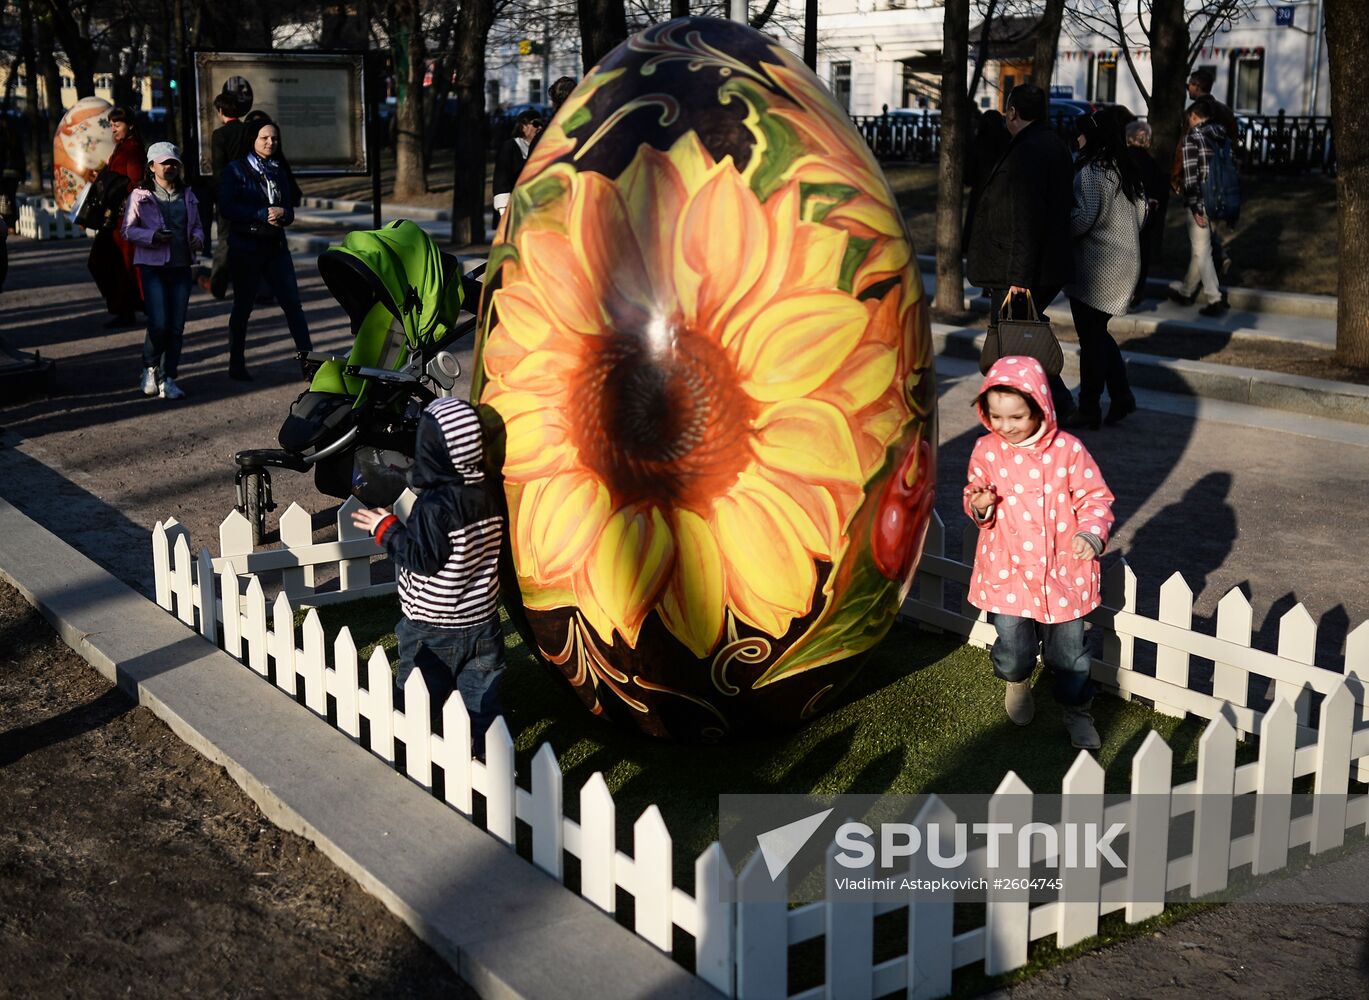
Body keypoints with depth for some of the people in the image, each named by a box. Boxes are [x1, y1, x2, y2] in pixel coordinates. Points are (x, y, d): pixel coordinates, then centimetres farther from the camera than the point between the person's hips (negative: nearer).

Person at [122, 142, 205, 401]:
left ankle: (168, 379, 12)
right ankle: (150, 368, 13)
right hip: (153, 266, -4)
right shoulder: (140, 195, 0)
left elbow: (197, 224, 21)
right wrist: (153, 237, -18)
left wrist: (197, 238, -2)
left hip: (181, 266, 4)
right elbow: (128, 230, -2)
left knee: (177, 326, 3)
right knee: (159, 324, -13)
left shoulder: (187, 195, 13)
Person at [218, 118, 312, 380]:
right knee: (243, 306, 5)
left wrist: (282, 214, -13)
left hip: (276, 246, 4)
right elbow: (227, 208, -13)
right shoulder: (236, 170, -2)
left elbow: (290, 210, 11)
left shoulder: (279, 171, 13)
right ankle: (237, 365, 14)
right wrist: (263, 214, -19)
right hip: (245, 247, -4)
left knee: (293, 303, -3)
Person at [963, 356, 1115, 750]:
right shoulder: (986, 451, -5)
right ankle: (1017, 682, 42)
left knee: (1068, 654, 10)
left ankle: (1077, 711, 37)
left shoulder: (1068, 449, -11)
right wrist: (979, 506, -15)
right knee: (1012, 653, 4)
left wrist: (1091, 532, -21)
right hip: (1006, 572, 1)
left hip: (1061, 573, -1)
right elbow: (974, 495, 8)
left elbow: (1095, 497, -3)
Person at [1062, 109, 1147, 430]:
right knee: (1098, 333, 19)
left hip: (1095, 266, -8)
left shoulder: (1091, 172, -15)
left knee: (1090, 337, -1)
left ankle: (1088, 410, 6)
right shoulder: (1128, 171, 11)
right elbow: (1141, 214, 16)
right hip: (1125, 262, 8)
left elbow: (1084, 217, -22)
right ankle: (1121, 396, 16)